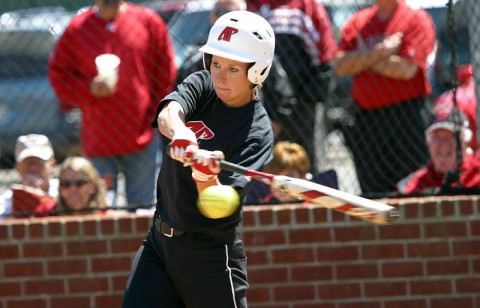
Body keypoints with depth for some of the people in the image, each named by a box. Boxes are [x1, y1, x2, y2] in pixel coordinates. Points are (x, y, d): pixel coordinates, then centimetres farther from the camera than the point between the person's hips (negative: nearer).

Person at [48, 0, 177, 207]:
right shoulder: (76, 29, 5)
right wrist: (89, 88, -11)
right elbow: (58, 76, 7)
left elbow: (166, 75, 6)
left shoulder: (149, 21, 4)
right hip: (97, 141, 0)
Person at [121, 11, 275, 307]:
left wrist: (206, 177, -44)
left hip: (211, 257, -5)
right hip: (159, 241, 5)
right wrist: (180, 134, -45)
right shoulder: (202, 85, 1)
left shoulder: (258, 131, -14)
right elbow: (167, 113, -22)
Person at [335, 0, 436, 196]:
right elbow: (340, 66, 1)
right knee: (373, 193, 4)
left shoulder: (417, 19, 1)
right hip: (365, 117, 4)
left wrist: (365, 59, -1)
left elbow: (406, 69, -11)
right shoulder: (357, 22, 14)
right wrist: (378, 52, -12)